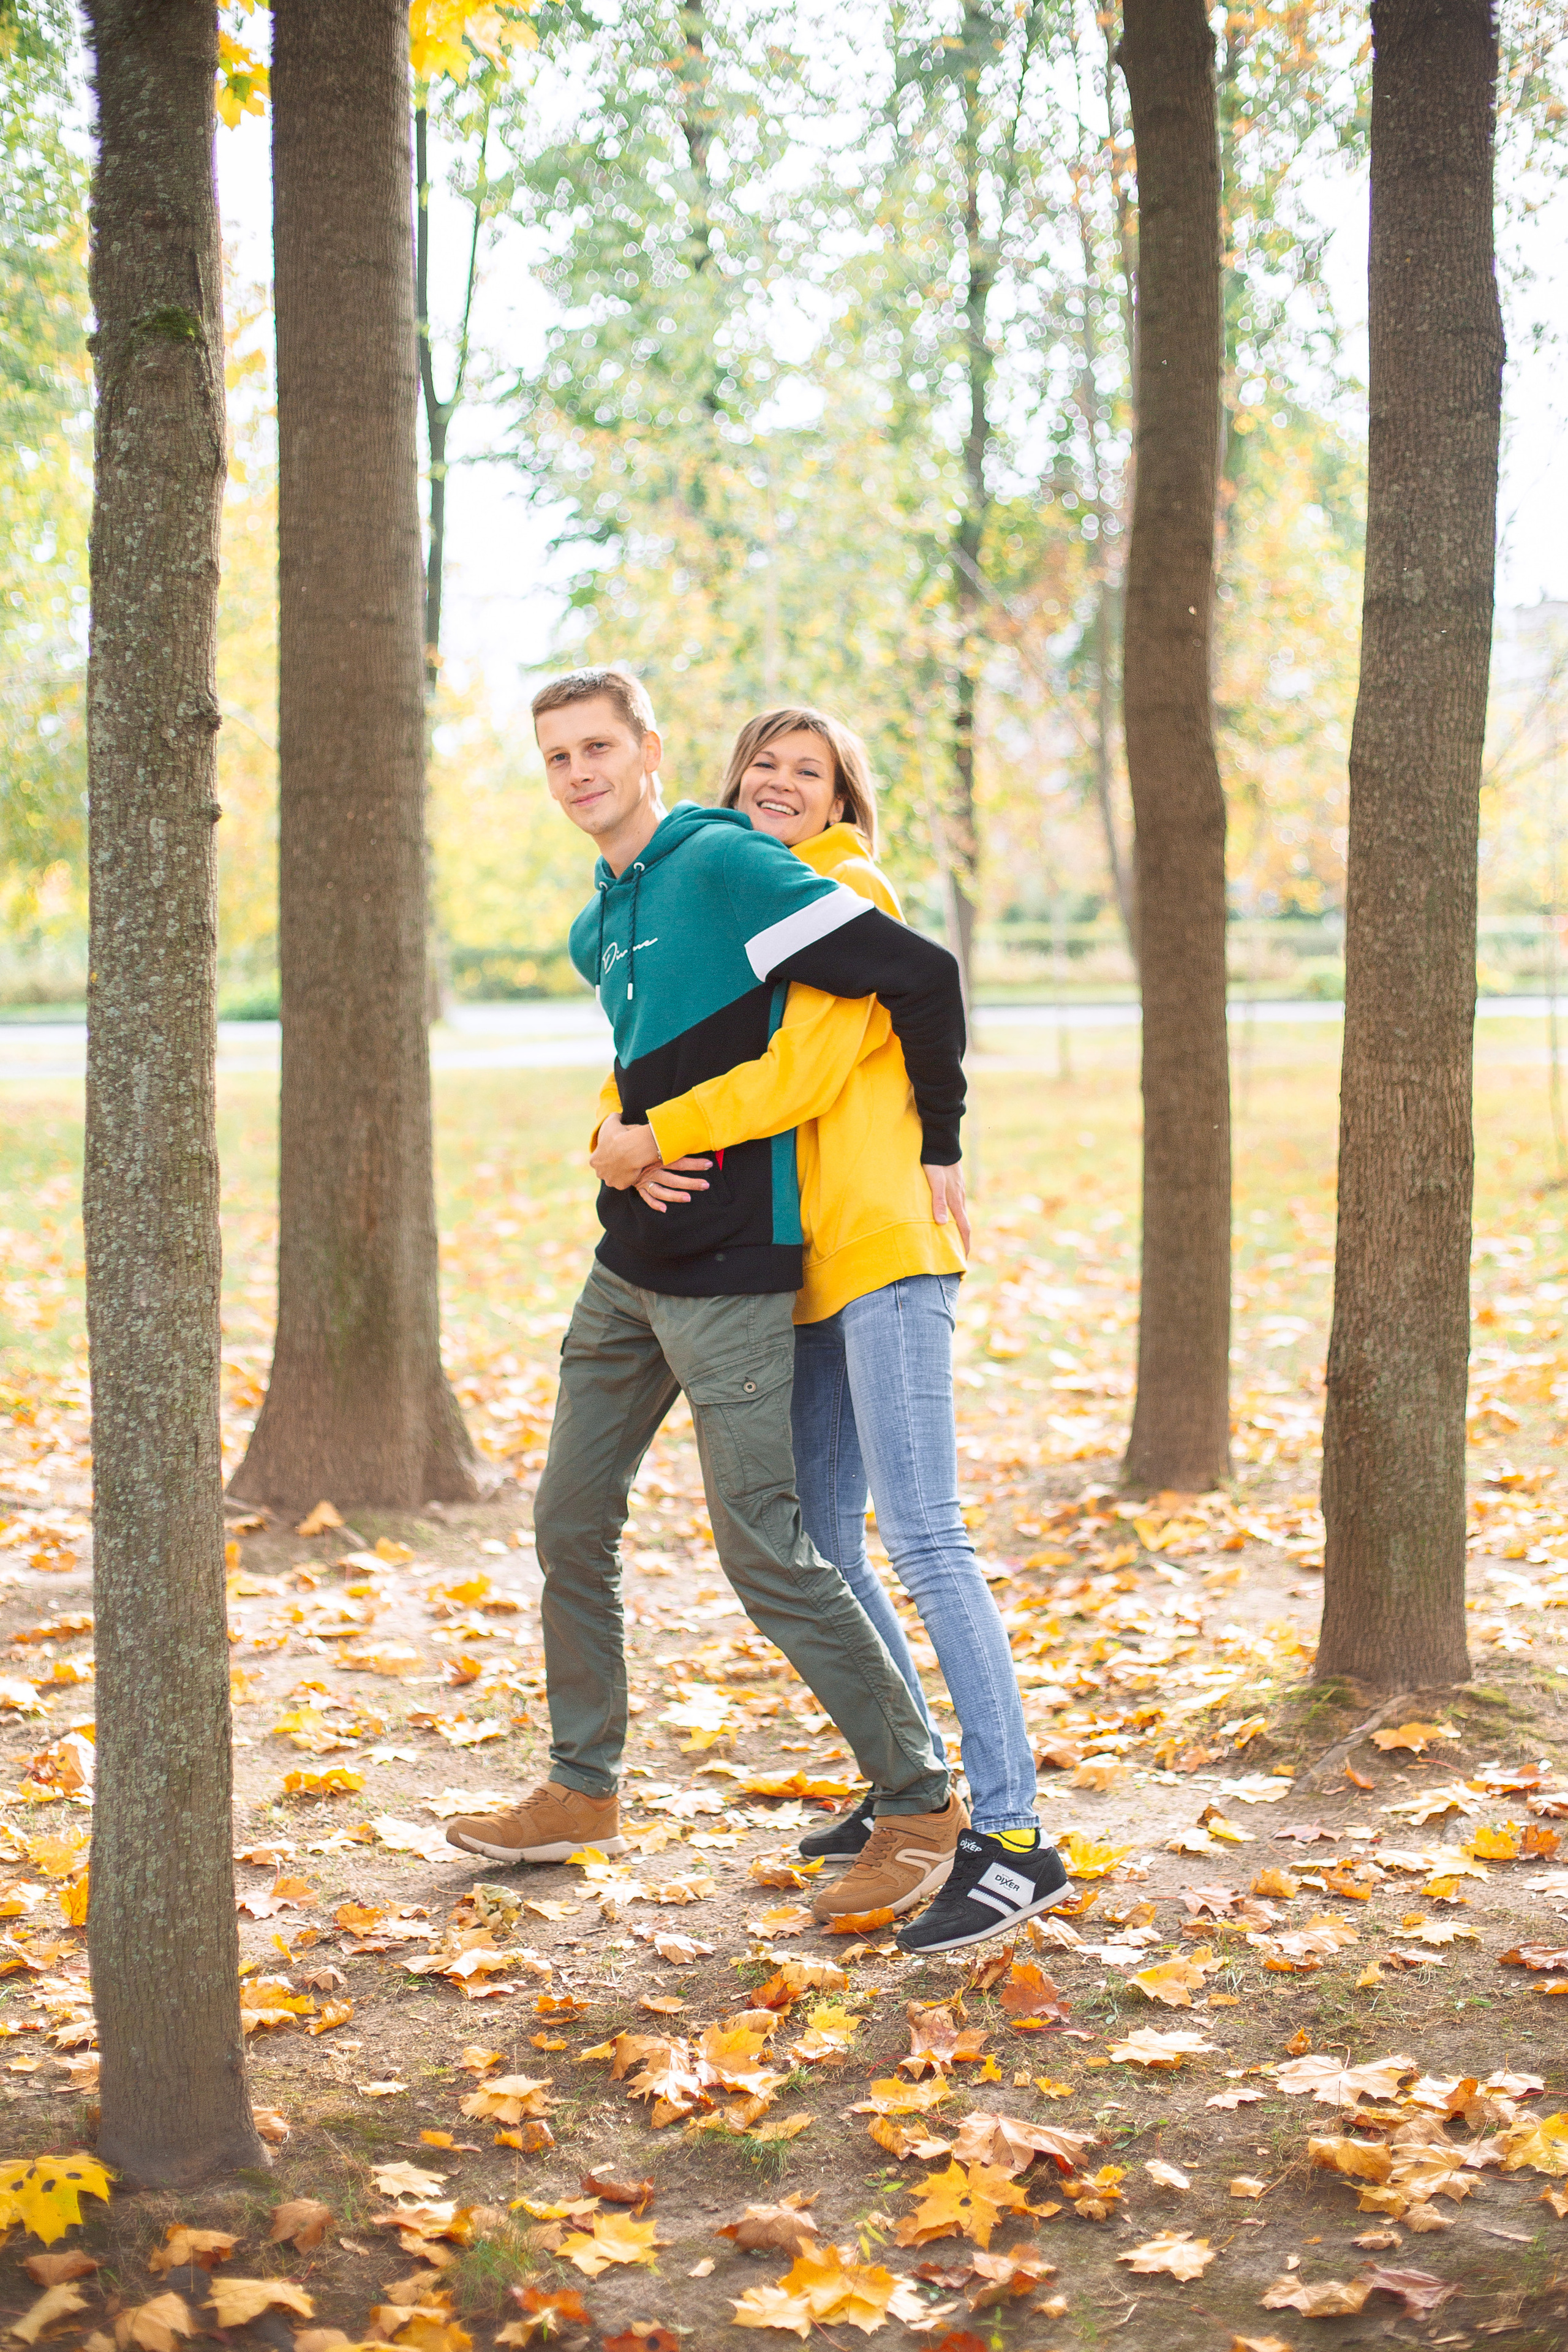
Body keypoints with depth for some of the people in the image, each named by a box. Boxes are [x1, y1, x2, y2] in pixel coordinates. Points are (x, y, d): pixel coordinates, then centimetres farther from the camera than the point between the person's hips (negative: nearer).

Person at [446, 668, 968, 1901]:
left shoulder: (724, 866, -14)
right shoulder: (600, 931, 13)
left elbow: (921, 974, -17)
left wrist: (937, 1151, -10)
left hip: (728, 1275, -9)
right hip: (629, 1268, 9)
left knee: (768, 1555, -5)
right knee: (571, 1525, 13)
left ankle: (924, 1801, 9)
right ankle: (583, 1793, 28)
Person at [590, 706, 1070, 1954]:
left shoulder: (852, 891, -5)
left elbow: (804, 1068, -16)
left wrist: (658, 1135, -13)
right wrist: (621, 1145, -9)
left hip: (884, 1243, -9)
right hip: (809, 1266, 9)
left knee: (921, 1537, -13)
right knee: (820, 1543, 12)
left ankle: (1013, 1836, -12)